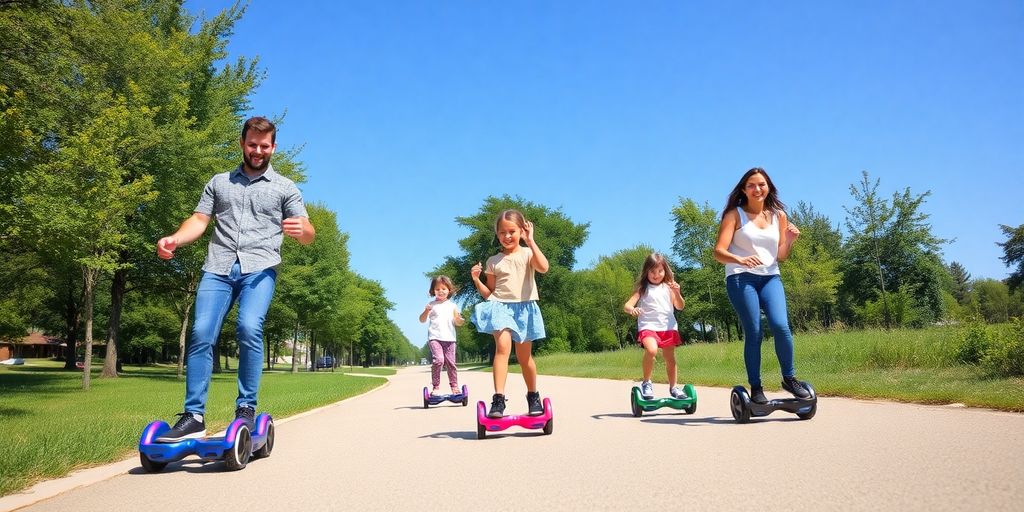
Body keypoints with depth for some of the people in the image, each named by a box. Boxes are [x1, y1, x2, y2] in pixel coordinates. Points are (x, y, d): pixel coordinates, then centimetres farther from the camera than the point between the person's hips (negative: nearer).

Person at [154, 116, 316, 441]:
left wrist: (302, 230, -18)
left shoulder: (285, 188, 15)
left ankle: (246, 409, -13)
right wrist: (175, 239, -8)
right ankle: (194, 417, -6)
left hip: (259, 268, -2)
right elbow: (199, 220, 14)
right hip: (218, 267, 2)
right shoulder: (218, 182, 23)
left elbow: (308, 235, 8)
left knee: (249, 328, -25)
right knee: (201, 334, -12)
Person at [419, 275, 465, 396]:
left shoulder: (452, 306, 14)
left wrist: (459, 320, -8)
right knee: (438, 360, -20)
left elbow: (457, 322, 16)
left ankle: (454, 386, 13)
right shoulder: (431, 305, 8)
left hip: (449, 338, 2)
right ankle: (436, 387, -12)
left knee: (450, 363, 1)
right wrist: (426, 311, -12)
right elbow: (422, 320, 8)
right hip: (435, 338, -2)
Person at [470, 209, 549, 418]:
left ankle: (533, 396, 31)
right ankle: (498, 399, -29)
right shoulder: (493, 261, 11)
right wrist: (476, 280, -3)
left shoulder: (527, 253, 5)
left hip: (524, 307, 0)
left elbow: (543, 267, -18)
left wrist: (530, 241, -15)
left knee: (524, 356, 9)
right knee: (502, 346, -24)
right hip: (500, 306, 0)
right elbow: (489, 293, 14)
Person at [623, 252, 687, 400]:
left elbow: (680, 306, 9)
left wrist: (677, 293, -11)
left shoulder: (668, 287, 10)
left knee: (670, 358, 9)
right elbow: (627, 305, -2)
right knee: (651, 350, -29)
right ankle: (646, 383, -12)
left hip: (668, 327, 3)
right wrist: (632, 309, -27)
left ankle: (673, 387, 29)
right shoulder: (642, 288, 5)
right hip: (648, 326, -3)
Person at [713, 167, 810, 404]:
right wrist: (740, 260, -27)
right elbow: (719, 251, -7)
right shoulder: (735, 215, 2)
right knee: (753, 333, -8)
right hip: (741, 278, -3)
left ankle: (789, 378, 2)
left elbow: (781, 256, 17)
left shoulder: (779, 215, 13)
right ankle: (755, 388, 2)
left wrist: (789, 241, -4)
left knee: (781, 325, -17)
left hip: (770, 278, 3)